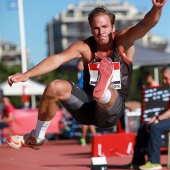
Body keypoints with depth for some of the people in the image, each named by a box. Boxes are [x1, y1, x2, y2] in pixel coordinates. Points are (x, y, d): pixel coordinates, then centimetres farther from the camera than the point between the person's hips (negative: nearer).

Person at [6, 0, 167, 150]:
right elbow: (57, 59, -16)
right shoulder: (85, 47, -3)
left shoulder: (123, 42, -8)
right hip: (88, 106, 3)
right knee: (55, 87, -17)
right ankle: (37, 138, -2)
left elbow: (145, 25, -25)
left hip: (114, 108, -3)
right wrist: (27, 74, -29)